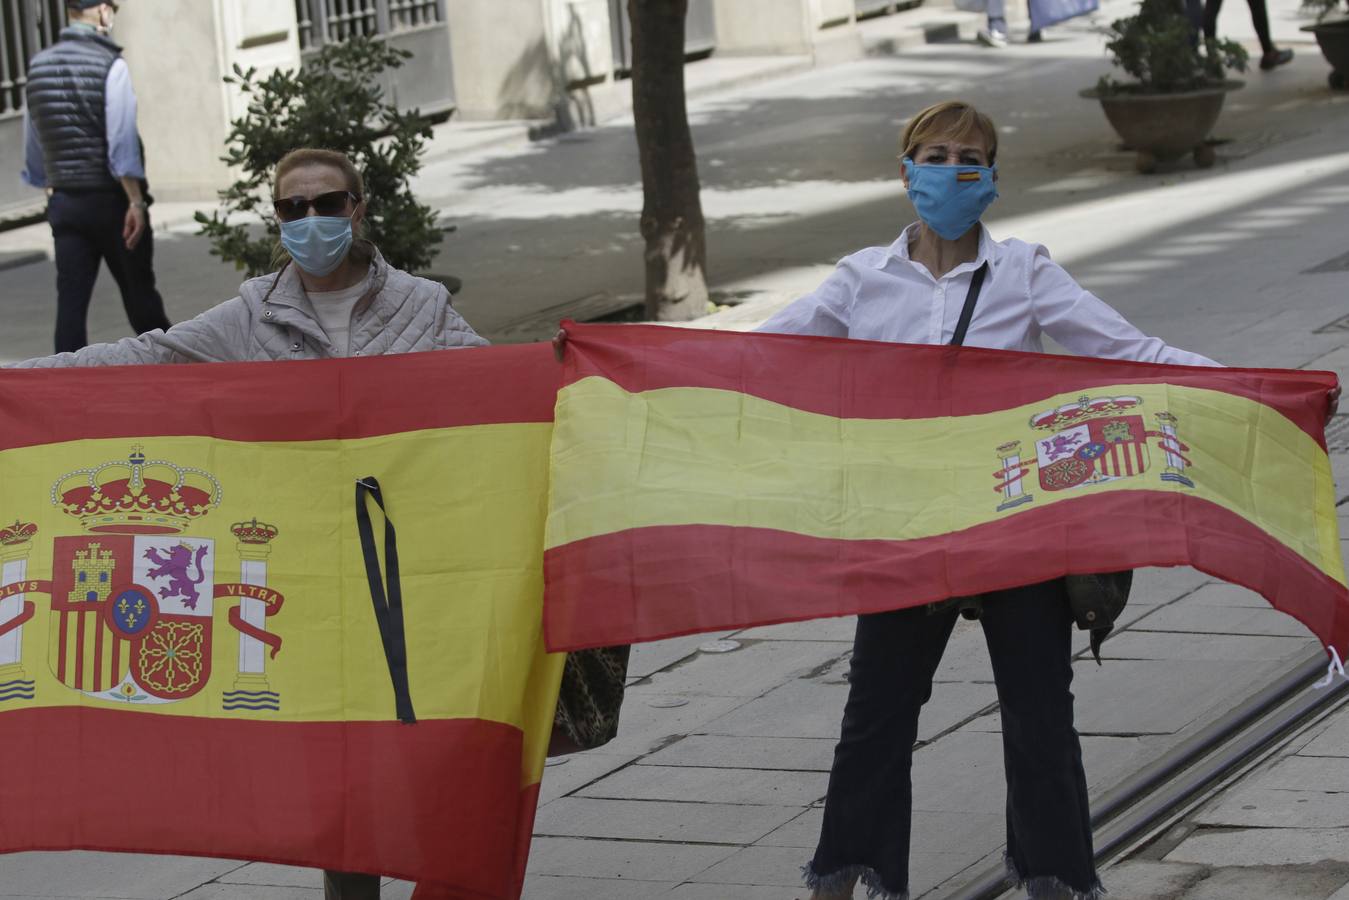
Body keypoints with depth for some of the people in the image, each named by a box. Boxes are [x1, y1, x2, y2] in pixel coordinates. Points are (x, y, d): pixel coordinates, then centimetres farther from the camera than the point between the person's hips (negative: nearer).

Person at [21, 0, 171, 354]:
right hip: (110, 199, -4)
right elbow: (121, 141, -18)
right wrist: (136, 202, -17)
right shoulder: (109, 65, -12)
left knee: (71, 299, 2)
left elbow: (33, 145, 14)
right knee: (138, 291, 9)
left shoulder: (38, 66, 6)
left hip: (64, 202, 5)